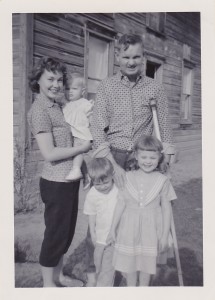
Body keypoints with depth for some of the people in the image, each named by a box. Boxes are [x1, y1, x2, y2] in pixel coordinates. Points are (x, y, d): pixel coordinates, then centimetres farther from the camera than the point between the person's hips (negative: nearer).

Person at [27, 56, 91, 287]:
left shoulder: (57, 106, 11)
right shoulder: (39, 110, -15)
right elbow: (49, 154, -21)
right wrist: (85, 147, -14)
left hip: (69, 179, 9)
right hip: (56, 183, -9)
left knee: (66, 231, 20)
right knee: (55, 233, 6)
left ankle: (58, 276, 39)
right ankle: (48, 283, 26)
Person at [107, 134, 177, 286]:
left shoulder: (163, 180, -8)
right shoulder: (128, 177, -6)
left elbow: (166, 208, -2)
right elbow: (121, 203, 0)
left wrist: (164, 235, -2)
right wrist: (113, 228, 3)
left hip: (151, 229, -1)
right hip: (129, 228, 1)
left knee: (147, 262, 14)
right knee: (129, 262, 15)